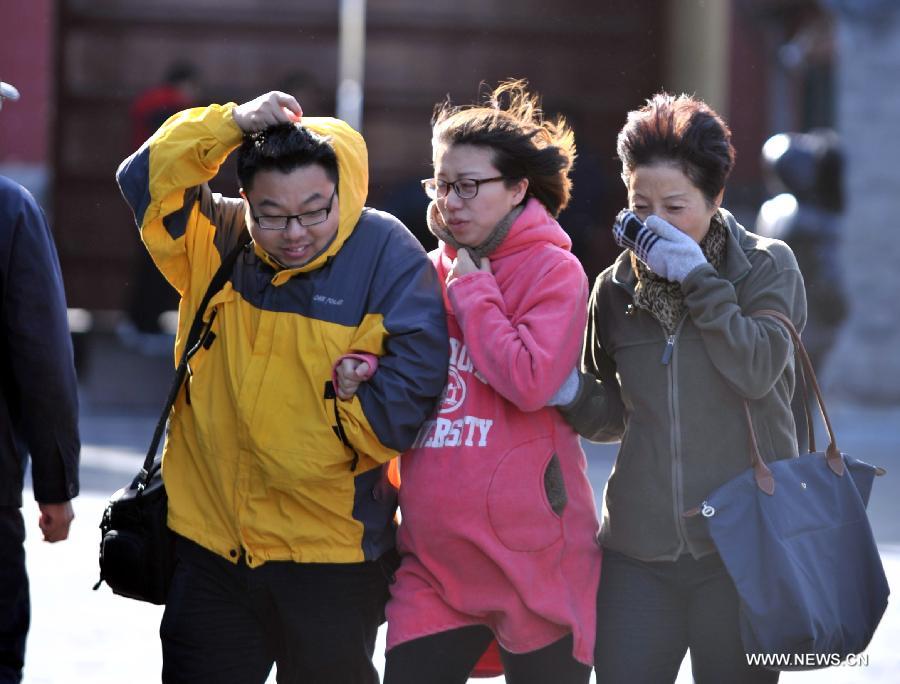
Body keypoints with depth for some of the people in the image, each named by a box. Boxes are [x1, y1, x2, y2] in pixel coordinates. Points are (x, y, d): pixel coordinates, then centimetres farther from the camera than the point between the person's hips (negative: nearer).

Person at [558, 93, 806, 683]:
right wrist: (573, 394, -5)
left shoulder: (766, 267, 0)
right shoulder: (616, 288, 9)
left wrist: (697, 278, -16)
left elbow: (756, 372, -16)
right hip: (639, 550, 3)